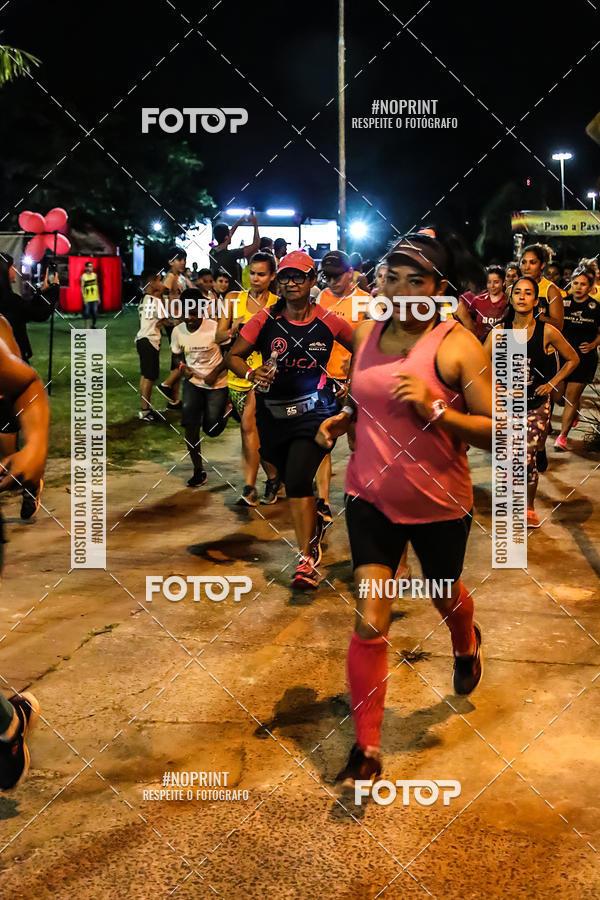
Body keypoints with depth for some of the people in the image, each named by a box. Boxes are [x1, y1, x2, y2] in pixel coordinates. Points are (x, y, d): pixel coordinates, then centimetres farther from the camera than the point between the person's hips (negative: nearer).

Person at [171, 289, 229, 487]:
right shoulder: (178, 331, -5)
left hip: (216, 383, -3)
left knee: (212, 430, -2)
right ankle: (198, 470, 8)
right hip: (192, 381, 3)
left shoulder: (215, 328, -19)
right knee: (190, 425, -7)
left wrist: (215, 373, -16)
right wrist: (182, 367, -10)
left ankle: (225, 409, 35)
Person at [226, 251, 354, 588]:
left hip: (314, 411, -3)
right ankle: (314, 531, 46)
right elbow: (233, 356, -1)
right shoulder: (265, 321, -4)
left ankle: (307, 559, -10)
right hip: (273, 414, 3)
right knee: (296, 483, 17)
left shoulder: (328, 322, -4)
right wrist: (252, 374, -20)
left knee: (297, 481, -19)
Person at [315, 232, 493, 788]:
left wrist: (434, 409, -30)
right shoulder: (367, 334, 0)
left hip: (439, 504, -3)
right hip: (370, 496, 3)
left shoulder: (458, 346, -17)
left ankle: (466, 645, 62)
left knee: (445, 596, 24)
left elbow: (498, 431, -19)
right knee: (369, 621, -3)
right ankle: (367, 748, 10)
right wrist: (342, 419, -1)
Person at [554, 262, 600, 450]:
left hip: (584, 358, -3)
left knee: (571, 397, -6)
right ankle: (574, 417, 40)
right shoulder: (562, 303, 3)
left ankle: (562, 436, 2)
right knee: (560, 394, 8)